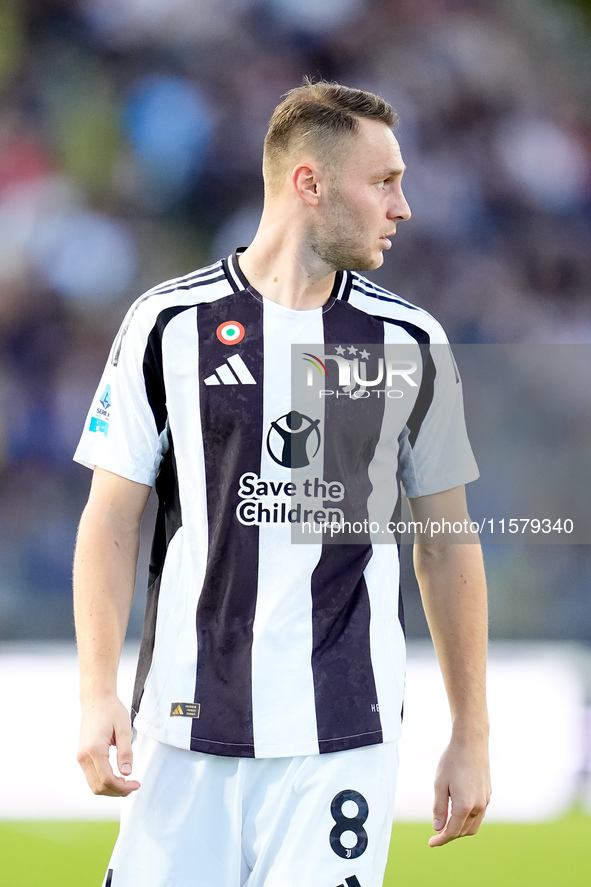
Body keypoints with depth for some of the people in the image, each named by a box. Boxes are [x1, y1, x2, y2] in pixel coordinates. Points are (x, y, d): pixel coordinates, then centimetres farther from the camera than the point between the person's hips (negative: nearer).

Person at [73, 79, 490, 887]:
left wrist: (471, 735, 11)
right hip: (187, 726, -1)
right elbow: (113, 523, 3)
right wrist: (98, 696, -7)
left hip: (342, 737, 1)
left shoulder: (411, 343, 7)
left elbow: (445, 545, 12)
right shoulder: (169, 324, 2)